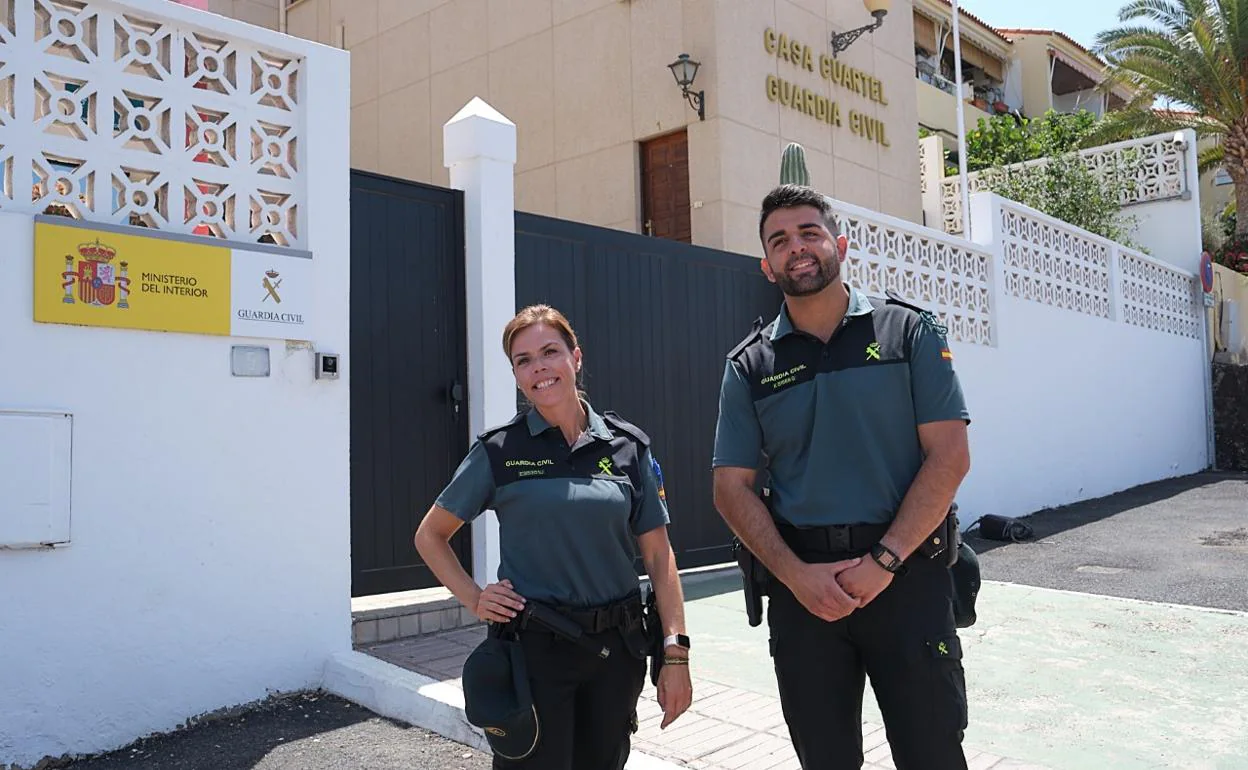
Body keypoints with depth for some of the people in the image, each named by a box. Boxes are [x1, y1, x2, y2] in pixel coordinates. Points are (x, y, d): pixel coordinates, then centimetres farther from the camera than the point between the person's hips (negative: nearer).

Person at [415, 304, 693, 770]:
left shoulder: (628, 446, 1)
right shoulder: (499, 451, -3)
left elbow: (657, 554, 1)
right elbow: (430, 536, 7)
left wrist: (675, 652, -4)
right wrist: (473, 599, -5)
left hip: (616, 645, 3)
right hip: (533, 645, -2)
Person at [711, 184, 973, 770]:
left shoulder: (909, 332, 3)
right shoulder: (749, 365, 6)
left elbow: (949, 456, -5)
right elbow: (732, 487, 3)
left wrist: (884, 561, -13)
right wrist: (796, 574, -10)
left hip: (906, 571, -1)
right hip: (801, 584, 2)